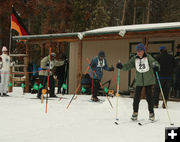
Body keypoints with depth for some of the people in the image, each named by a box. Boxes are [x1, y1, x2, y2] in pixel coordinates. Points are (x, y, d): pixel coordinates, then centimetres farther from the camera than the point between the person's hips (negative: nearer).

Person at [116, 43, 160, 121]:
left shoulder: (148, 57, -7)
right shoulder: (134, 58, 2)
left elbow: (154, 62, -19)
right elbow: (128, 65, -1)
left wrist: (156, 66, -41)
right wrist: (121, 66, -19)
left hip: (149, 80, -2)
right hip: (139, 81, 2)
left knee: (149, 97, 2)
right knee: (136, 97, 0)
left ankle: (151, 113, 18)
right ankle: (135, 113, 15)